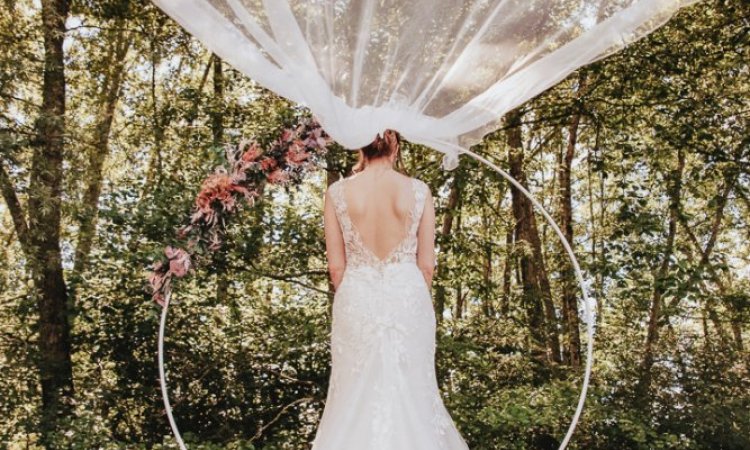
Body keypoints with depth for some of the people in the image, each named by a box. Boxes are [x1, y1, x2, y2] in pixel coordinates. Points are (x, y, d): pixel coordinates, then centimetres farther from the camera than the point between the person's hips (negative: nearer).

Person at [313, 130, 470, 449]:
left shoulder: (337, 192, -6)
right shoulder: (419, 190, -6)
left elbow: (336, 266, -2)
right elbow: (427, 264, -1)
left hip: (357, 299, 0)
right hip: (408, 297, 1)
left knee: (355, 395, 13)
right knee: (411, 390, 15)